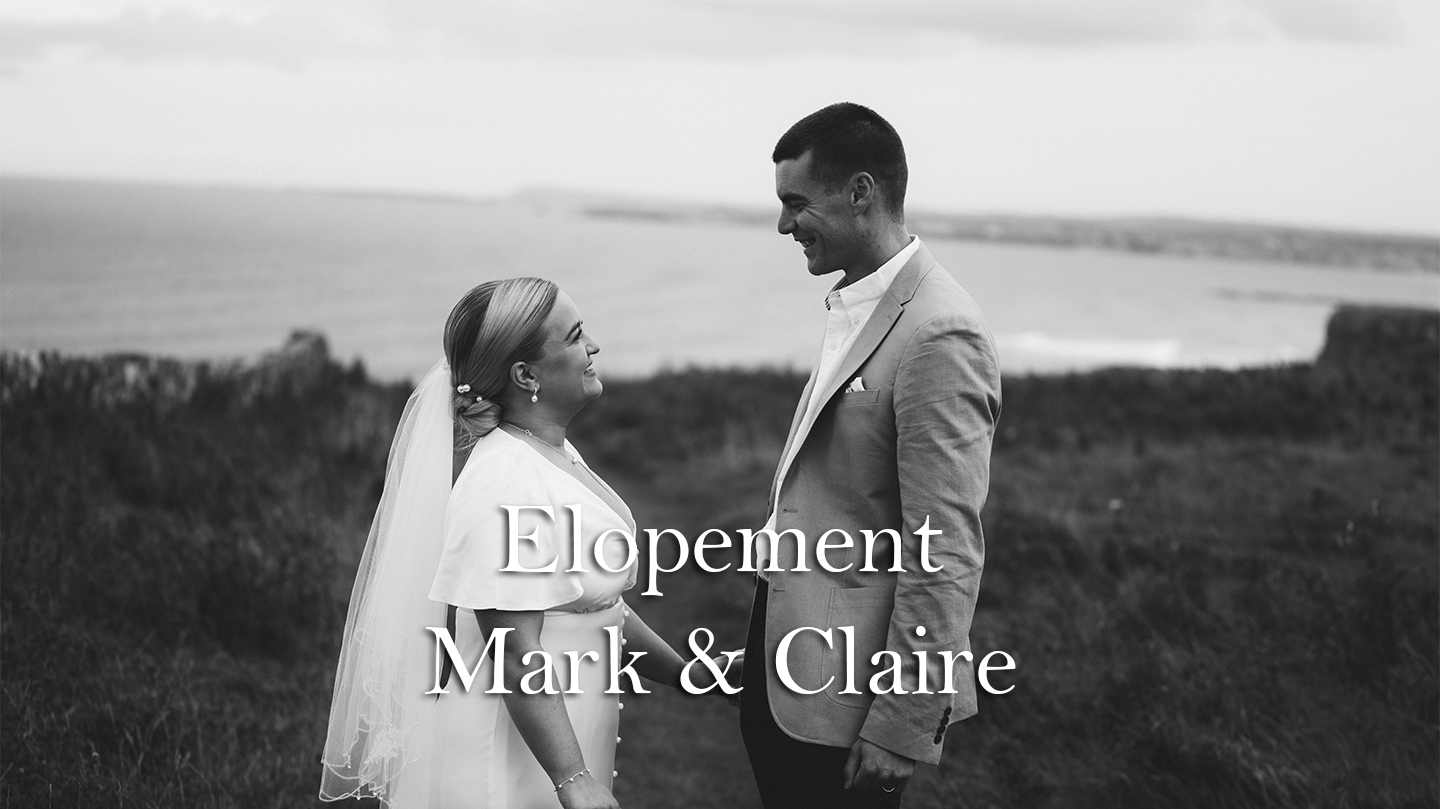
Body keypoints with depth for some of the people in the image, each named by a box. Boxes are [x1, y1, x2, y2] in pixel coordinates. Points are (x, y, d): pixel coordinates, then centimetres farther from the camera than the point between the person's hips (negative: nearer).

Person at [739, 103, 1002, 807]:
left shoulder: (939, 336, -21)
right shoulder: (855, 306, 8)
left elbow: (945, 555, -22)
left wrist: (902, 728, -19)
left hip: (844, 689, -9)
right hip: (783, 653, 9)